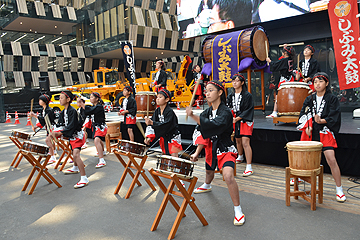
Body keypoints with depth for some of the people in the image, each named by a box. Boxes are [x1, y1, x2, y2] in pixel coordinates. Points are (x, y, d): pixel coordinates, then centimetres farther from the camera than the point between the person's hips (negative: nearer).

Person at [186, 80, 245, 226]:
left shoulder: (225, 112, -19)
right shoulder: (207, 112, 3)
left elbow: (214, 126, -37)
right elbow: (203, 134, 2)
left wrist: (194, 117, -41)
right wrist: (197, 152, -6)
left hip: (225, 149, -7)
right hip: (211, 149, 7)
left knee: (228, 176, -29)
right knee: (209, 170, 31)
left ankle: (238, 210, -13)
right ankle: (207, 186, 67)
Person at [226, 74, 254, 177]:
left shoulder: (247, 95, -9)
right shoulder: (231, 96, 9)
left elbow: (248, 110, -13)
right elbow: (227, 107, 7)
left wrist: (238, 118, -22)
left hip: (245, 121, -6)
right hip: (235, 121, 6)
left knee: (245, 143, -15)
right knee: (238, 140, 19)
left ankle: (249, 168, -14)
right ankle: (240, 157, 48)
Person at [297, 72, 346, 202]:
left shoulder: (332, 99, 0)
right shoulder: (309, 99, 10)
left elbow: (333, 117, -8)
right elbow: (303, 114, 7)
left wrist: (321, 121, -26)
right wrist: (307, 126, -9)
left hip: (325, 133, -3)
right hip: (310, 132, 4)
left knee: (331, 159, -13)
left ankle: (339, 189, 1)